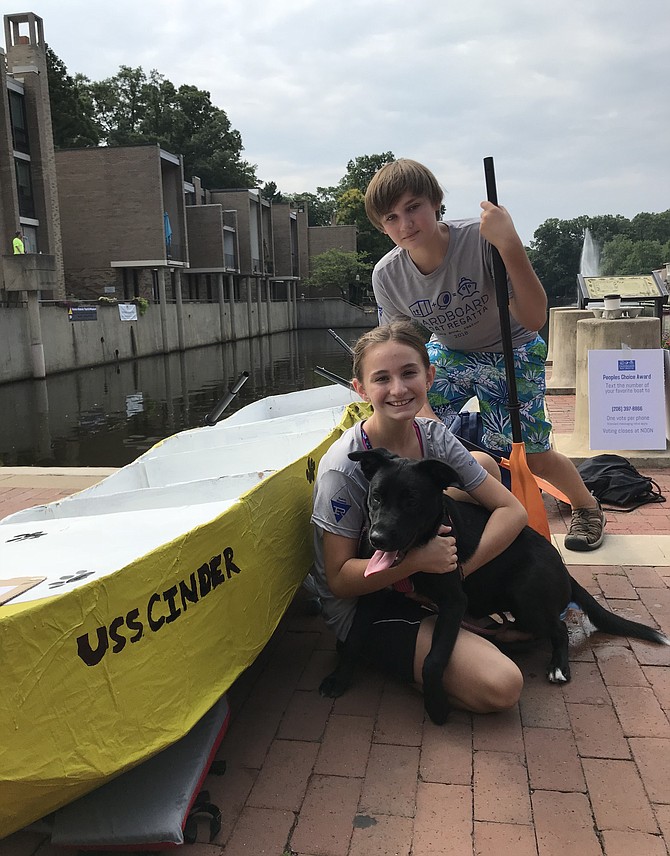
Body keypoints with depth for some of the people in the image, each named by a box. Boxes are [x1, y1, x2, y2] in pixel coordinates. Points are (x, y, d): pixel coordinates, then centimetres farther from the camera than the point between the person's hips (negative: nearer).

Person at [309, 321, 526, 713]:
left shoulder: (433, 436, -7)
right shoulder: (343, 469, -24)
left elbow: (513, 510, -8)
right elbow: (339, 579, -19)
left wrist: (454, 569, -22)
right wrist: (418, 559, -33)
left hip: (423, 587, 7)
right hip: (366, 610, -7)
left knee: (484, 462, -1)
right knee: (500, 687, -26)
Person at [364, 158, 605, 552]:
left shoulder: (482, 240, -33)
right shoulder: (387, 275, -20)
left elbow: (534, 320, -38)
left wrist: (511, 245, -49)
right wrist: (430, 422, -22)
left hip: (511, 353, -3)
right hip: (448, 353, 4)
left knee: (531, 457, -4)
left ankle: (587, 505, 29)